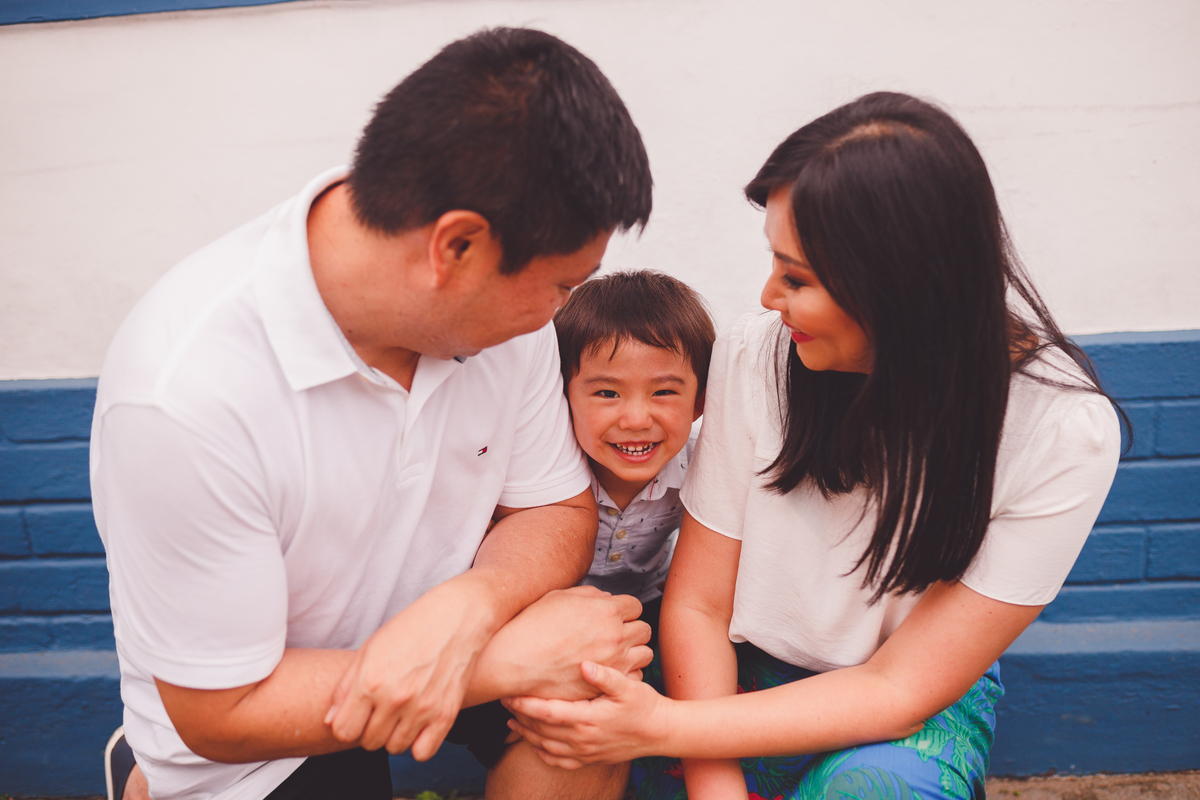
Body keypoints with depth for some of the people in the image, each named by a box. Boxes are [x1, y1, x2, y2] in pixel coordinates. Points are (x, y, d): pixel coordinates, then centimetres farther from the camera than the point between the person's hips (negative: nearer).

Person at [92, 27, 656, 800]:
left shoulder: (502, 296, -15)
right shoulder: (183, 394, -30)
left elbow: (557, 511, -5)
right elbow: (222, 714, -21)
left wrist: (462, 611, -27)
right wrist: (510, 657, -25)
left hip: (432, 636, 2)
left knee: (597, 683, -22)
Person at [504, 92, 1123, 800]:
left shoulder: (1064, 430, -21)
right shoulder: (757, 355, -16)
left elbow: (901, 689, -19)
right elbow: (697, 605, -10)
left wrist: (660, 728, -28)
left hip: (922, 708, -2)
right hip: (745, 676, 2)